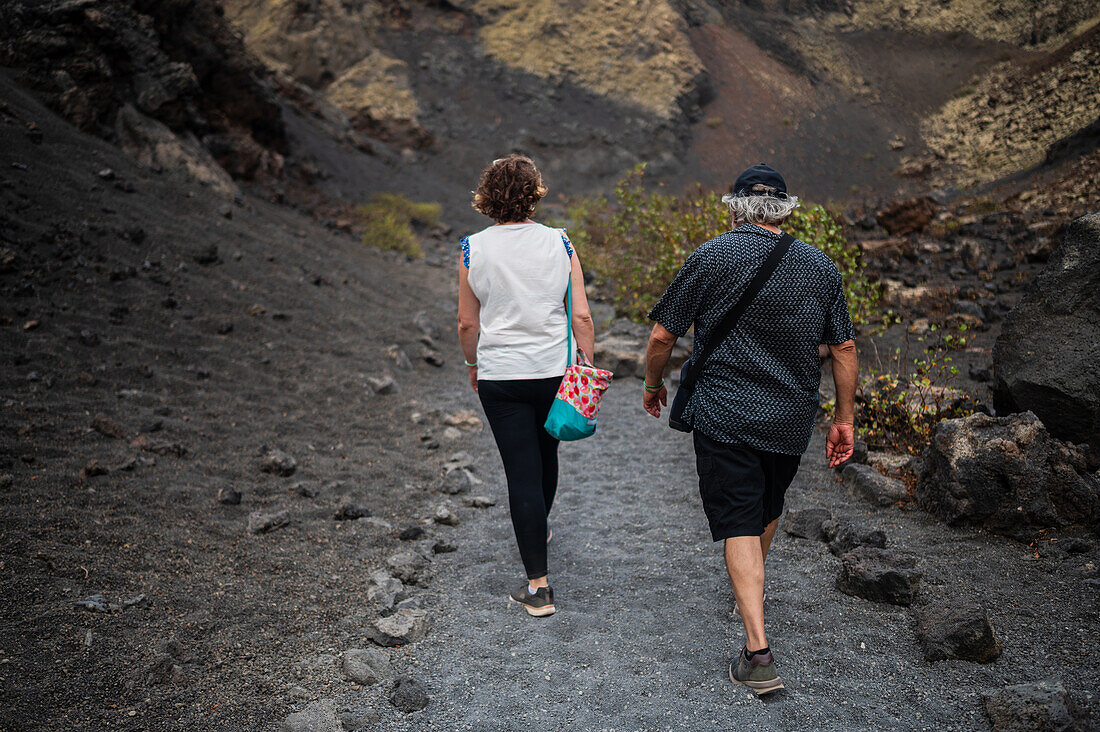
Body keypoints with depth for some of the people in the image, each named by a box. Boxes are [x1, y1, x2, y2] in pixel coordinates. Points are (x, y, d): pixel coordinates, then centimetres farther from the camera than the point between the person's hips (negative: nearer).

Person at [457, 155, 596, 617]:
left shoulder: (473, 249, -6)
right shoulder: (559, 243, -4)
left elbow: (467, 324, 0)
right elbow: (581, 317, -5)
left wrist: (473, 364, 17)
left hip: (500, 376, -2)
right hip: (555, 370, 2)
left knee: (521, 471, 1)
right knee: (545, 455, 24)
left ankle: (538, 586, 2)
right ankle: (538, 530, 51)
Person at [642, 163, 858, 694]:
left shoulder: (711, 258, -7)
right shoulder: (821, 267, 4)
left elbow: (663, 336, -6)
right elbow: (844, 348, 6)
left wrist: (653, 384, 12)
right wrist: (844, 419, 15)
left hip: (723, 416, -4)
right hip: (791, 419, 4)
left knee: (739, 524, -1)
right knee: (768, 508, 24)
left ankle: (758, 651, -7)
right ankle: (752, 587, 49)